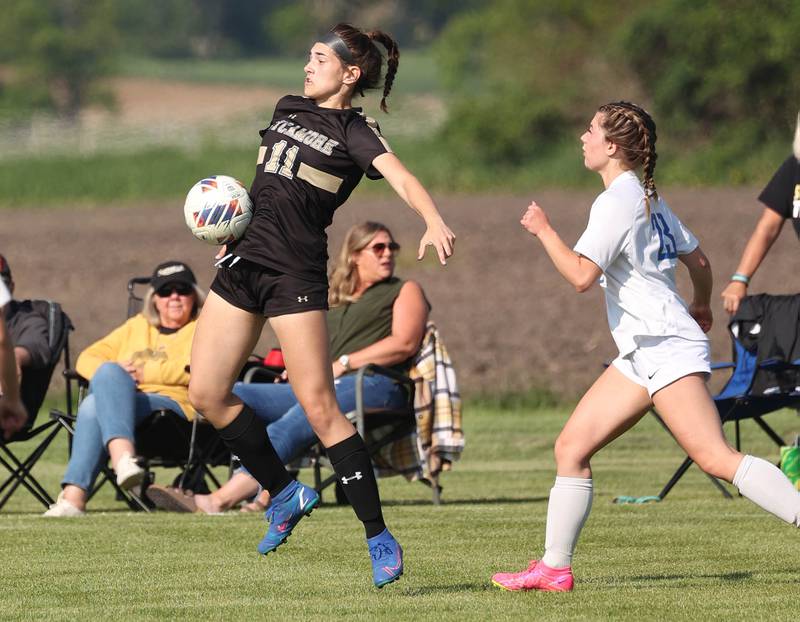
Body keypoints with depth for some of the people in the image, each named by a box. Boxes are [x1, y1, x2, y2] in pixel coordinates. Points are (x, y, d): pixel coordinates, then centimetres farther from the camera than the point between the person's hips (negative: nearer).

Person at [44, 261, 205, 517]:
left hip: (175, 405, -4)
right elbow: (87, 359, 22)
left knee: (94, 406, -32)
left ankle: (73, 496, -47)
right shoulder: (136, 326, 31)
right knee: (108, 371, -32)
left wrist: (143, 373, -6)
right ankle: (122, 457, -51)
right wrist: (116, 373, -1)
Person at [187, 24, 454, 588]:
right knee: (206, 392, 2)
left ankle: (380, 539, -7)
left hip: (296, 274, -7)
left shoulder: (355, 132, -6)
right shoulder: (288, 110, 15)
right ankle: (286, 494, 18)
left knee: (319, 406, -13)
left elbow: (403, 179, -24)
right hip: (243, 262, 7)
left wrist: (433, 221, -43)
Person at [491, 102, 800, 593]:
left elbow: (581, 276, -20)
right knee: (571, 448, 8)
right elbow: (699, 261, 24)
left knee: (715, 457, -19)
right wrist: (702, 307, 42)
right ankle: (555, 568, 11)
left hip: (667, 349, -10)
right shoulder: (648, 199, 16)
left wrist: (543, 230, -6)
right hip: (644, 354, 10)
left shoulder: (616, 201, -12)